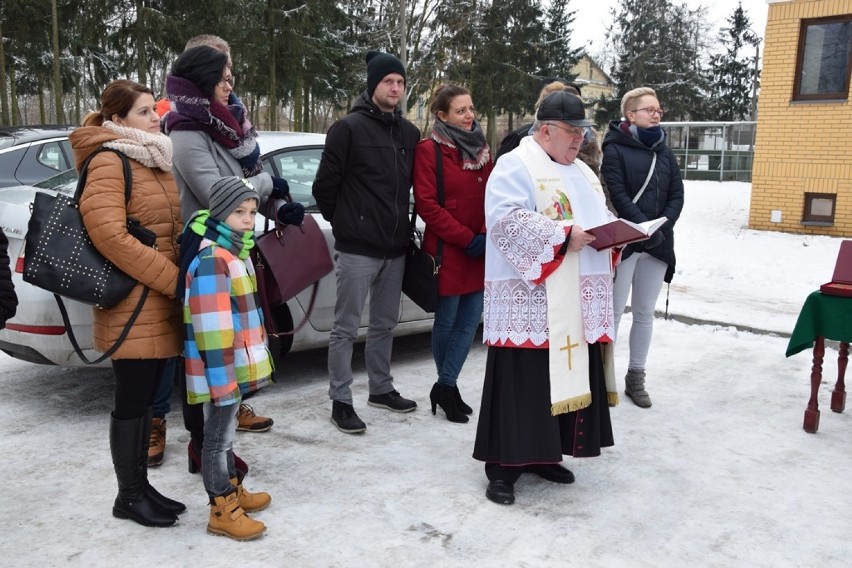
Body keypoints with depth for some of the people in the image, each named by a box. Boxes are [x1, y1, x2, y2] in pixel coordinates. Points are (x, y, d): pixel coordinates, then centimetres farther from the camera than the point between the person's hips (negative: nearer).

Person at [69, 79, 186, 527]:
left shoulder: (157, 161, 16)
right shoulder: (108, 162, -10)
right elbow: (108, 234, -22)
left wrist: (179, 280, 10)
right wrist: (172, 280, -20)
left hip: (162, 304, 8)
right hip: (132, 307, -8)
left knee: (146, 398, 14)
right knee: (132, 401, 1)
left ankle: (142, 486, 25)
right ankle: (129, 497, 15)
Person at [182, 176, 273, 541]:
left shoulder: (234, 251, 11)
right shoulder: (212, 259, -23)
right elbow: (212, 331, -26)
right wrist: (222, 380, -26)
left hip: (236, 367, 10)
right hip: (221, 371, -10)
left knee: (226, 433, 22)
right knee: (217, 438, 3)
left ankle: (233, 490, 37)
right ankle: (223, 511, 15)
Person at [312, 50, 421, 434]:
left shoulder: (409, 133, 10)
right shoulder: (348, 128, -8)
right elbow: (324, 185, -6)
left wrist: (399, 223, 14)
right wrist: (343, 223, 3)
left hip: (395, 247, 6)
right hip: (357, 248, -6)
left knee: (385, 324, 17)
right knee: (346, 327, 1)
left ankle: (381, 389, 31)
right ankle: (340, 401, 9)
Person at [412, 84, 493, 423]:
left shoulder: (480, 148, 13)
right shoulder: (429, 150, -7)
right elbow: (427, 204, -13)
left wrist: (487, 234, -4)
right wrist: (467, 239, -15)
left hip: (480, 251, 6)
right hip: (446, 251, -6)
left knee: (470, 320, 4)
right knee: (447, 321, 4)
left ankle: (445, 387, 14)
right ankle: (447, 388, 19)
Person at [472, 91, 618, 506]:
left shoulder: (583, 173, 20)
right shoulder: (515, 167, -7)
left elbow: (599, 216, 25)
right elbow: (506, 220, -20)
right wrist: (563, 237, -23)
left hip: (576, 304, 8)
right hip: (530, 302, -8)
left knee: (565, 377, 11)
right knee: (521, 383, -6)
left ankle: (543, 455, 25)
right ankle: (503, 466, 3)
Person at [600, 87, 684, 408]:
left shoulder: (665, 153, 15)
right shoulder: (615, 149, -3)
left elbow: (677, 195, 8)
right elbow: (617, 194, -13)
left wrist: (662, 226, -9)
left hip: (658, 244, 6)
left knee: (645, 312, 9)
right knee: (615, 310, -4)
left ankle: (636, 377, 18)